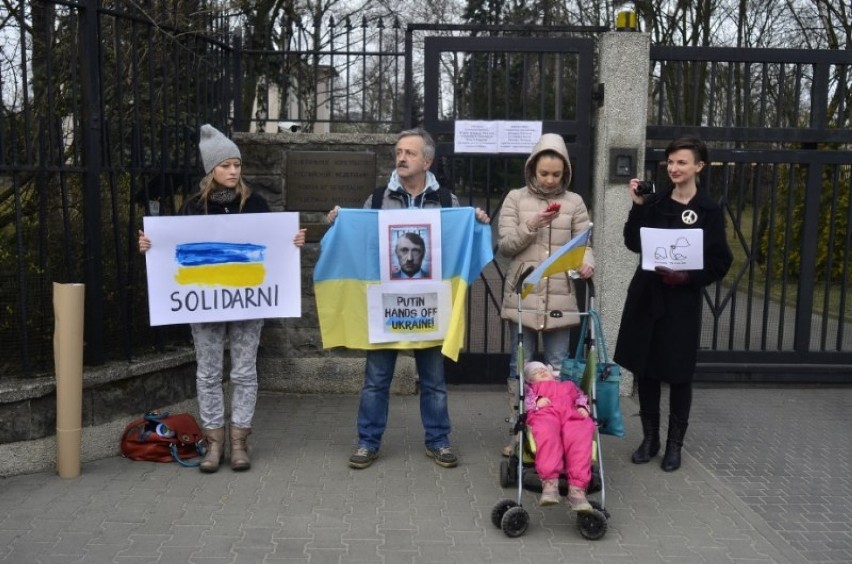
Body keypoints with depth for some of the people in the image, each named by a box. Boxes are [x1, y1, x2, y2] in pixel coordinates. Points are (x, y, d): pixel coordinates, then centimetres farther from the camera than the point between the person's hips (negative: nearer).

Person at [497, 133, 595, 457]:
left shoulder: (574, 202, 6)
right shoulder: (516, 199, 3)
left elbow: (584, 243, 0)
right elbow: (505, 245, -1)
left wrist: (587, 263, -21)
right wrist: (532, 226, -15)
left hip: (560, 298, 1)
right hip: (522, 296, 0)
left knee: (557, 368, 7)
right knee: (519, 367, 7)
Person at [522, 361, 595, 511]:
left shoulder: (569, 384, 47)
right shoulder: (533, 387, 43)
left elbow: (581, 396, 30)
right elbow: (526, 399, 22)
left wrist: (583, 407, 6)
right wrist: (537, 401, -1)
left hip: (572, 414, 1)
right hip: (545, 413, -1)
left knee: (580, 438, -36)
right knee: (547, 434, -41)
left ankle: (577, 488, -50)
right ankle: (550, 482, -54)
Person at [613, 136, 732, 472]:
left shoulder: (709, 210, -3)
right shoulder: (654, 203, 7)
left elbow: (720, 262, -5)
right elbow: (633, 244, -1)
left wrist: (688, 277, -19)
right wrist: (638, 206, -8)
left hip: (682, 301, -3)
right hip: (646, 296, 4)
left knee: (678, 373, 4)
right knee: (644, 368, 9)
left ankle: (674, 444, 19)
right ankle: (649, 438, 24)